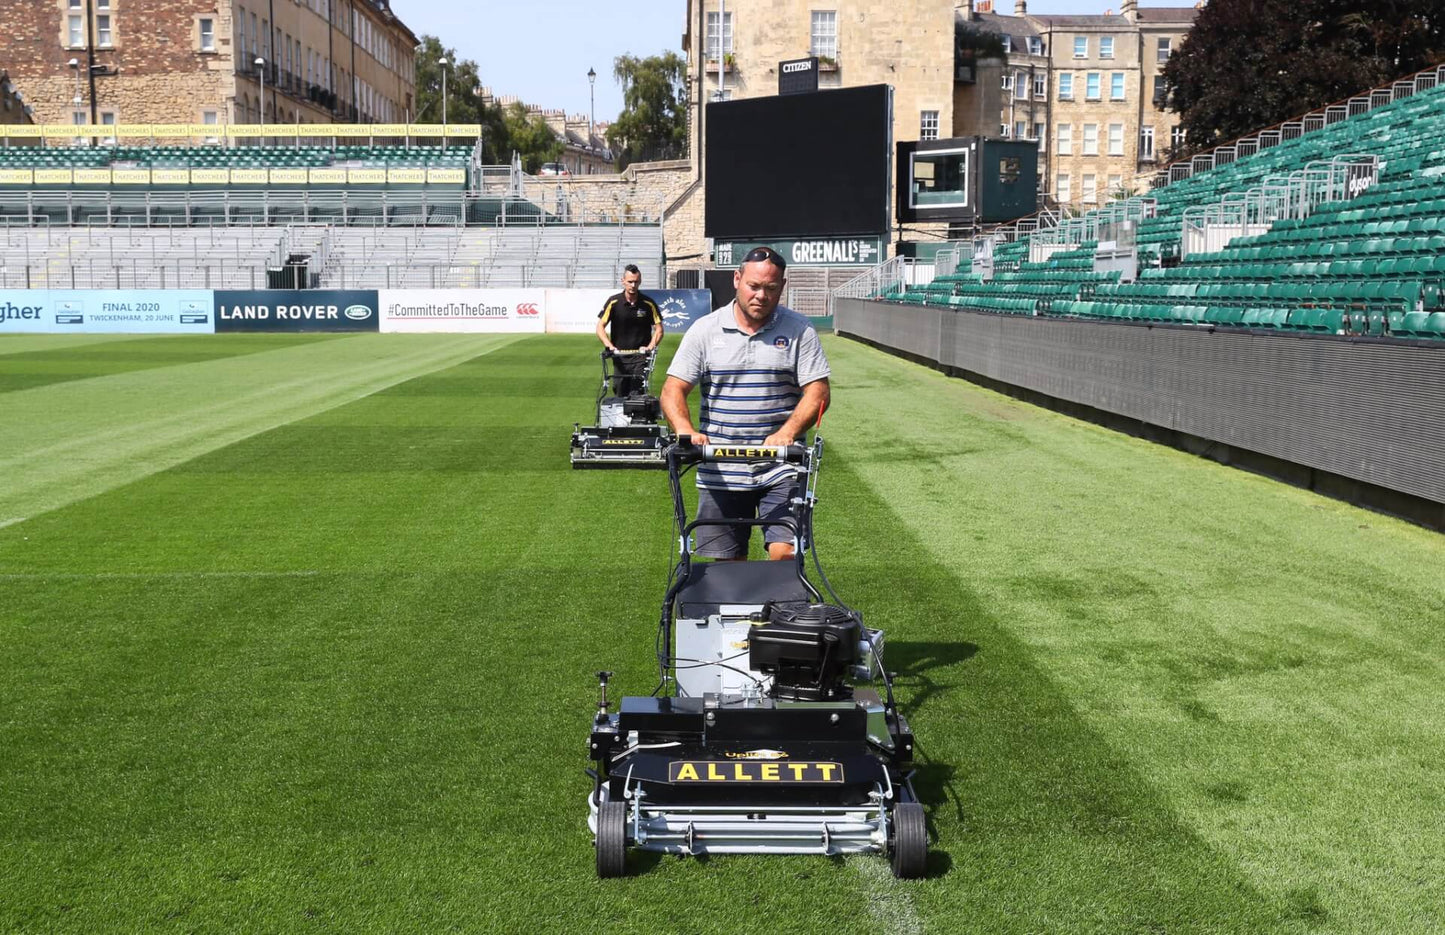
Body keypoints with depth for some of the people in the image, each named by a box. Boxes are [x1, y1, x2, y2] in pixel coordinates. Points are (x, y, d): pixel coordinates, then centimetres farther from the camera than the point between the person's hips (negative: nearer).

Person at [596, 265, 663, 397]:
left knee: (637, 394, -12)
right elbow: (600, 327, 0)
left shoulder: (648, 304, -1)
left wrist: (650, 347, -15)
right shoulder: (613, 302, -1)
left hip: (640, 357, -1)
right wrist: (609, 345, -17)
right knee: (620, 394, 5)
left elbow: (658, 329, 2)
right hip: (619, 358, 1)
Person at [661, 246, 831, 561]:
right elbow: (673, 390, 0)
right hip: (720, 473, 1)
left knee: (784, 553, -13)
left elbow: (818, 392, -3)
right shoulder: (704, 330, 4)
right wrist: (686, 432, -20)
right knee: (726, 561, 6)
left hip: (782, 470, -1)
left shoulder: (799, 330, 2)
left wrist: (787, 433, -20)